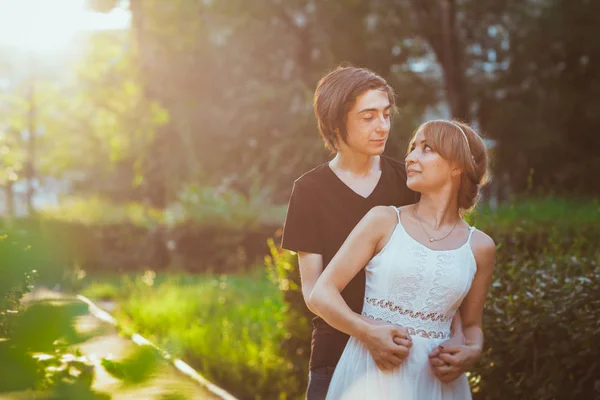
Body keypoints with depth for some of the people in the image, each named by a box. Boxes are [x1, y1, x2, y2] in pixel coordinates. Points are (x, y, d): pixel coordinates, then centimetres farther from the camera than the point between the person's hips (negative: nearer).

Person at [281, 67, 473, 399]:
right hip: (338, 356, -1)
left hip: (405, 354, 2)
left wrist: (457, 334, -15)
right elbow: (313, 288, -8)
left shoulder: (407, 182, 2)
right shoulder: (311, 191, -4)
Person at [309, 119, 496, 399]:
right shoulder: (384, 221, 0)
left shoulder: (480, 247, 6)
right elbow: (321, 294, -2)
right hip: (373, 374, -2)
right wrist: (370, 332, -17)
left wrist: (471, 351, -5)